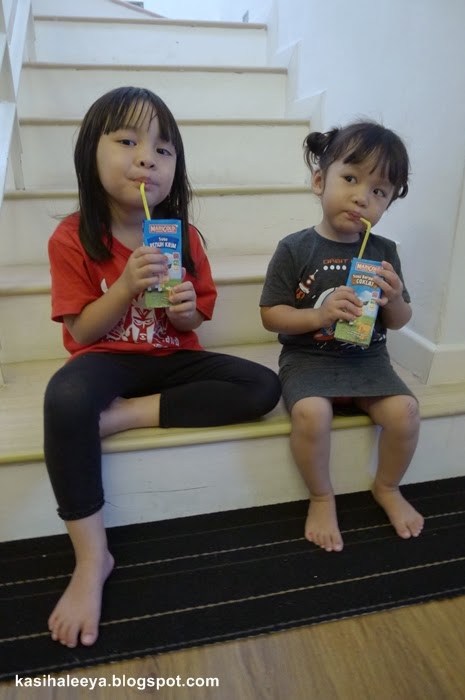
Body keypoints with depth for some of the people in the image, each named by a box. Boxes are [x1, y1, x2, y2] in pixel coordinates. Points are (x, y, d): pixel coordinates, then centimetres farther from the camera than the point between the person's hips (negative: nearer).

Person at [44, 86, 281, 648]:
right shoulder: (72, 238, -9)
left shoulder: (185, 237, -2)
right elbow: (81, 332, -9)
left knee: (264, 387, -17)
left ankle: (124, 415, -20)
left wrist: (186, 310, -19)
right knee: (65, 398, -38)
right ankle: (91, 557, -22)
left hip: (172, 358, 4)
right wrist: (126, 287, -26)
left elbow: (195, 321, 6)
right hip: (107, 360, -3)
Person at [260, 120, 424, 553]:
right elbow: (271, 316, -7)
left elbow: (400, 322, 10)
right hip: (308, 359, -3)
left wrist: (394, 300, -14)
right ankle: (321, 498, 0)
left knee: (404, 410, -18)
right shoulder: (295, 249, -8)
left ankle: (387, 488, 14)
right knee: (311, 413, -30)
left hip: (367, 360, 4)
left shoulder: (384, 252, 3)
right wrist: (320, 314, -24)